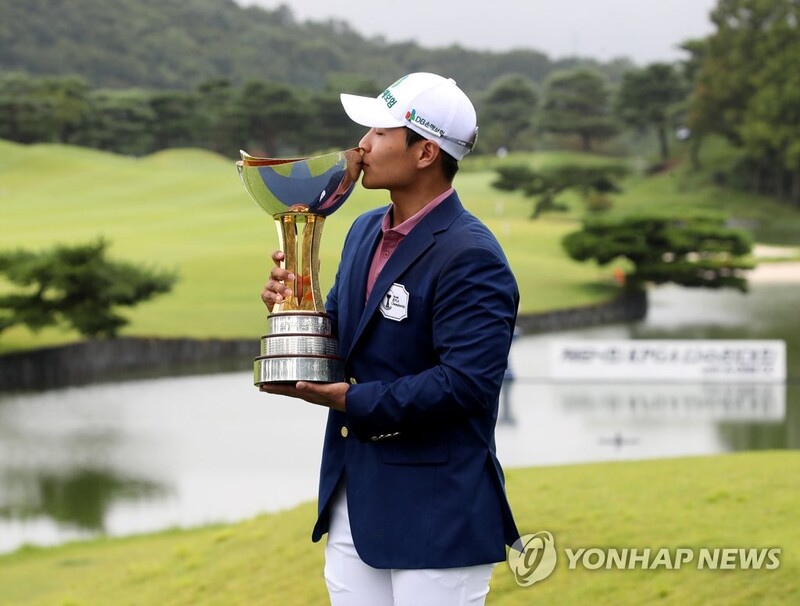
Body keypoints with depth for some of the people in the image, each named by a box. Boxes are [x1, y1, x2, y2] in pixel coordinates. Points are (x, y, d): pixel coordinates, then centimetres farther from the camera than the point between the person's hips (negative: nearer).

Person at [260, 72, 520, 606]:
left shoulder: (469, 257, -17)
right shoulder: (366, 231, 12)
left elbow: (465, 382, -25)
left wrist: (348, 400, -21)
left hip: (435, 517, -8)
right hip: (354, 502, 8)